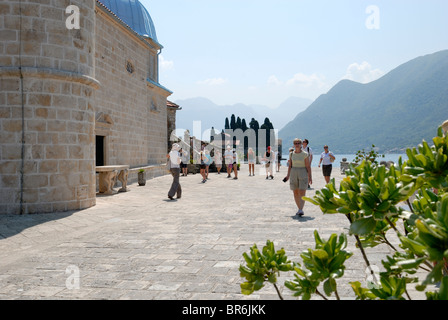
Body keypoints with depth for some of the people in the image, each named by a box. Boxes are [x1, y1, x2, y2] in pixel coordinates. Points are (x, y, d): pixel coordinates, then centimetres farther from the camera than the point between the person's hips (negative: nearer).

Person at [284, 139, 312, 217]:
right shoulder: (291, 154, 7)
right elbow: (290, 165, 12)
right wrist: (288, 175, 6)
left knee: (302, 193, -13)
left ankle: (301, 210, -22)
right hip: (293, 173, 4)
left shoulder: (305, 154, -4)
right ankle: (299, 209, 16)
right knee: (295, 193, 6)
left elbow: (308, 166, -5)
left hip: (303, 173, -4)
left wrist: (310, 177, -9)